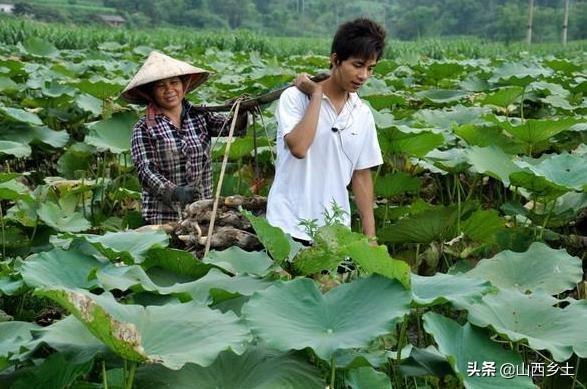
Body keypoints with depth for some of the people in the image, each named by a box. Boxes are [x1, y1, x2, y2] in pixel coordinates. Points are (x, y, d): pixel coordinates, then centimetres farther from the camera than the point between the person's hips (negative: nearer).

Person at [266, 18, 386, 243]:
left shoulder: (363, 115, 7)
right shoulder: (295, 98, -7)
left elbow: (361, 175, 11)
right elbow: (299, 147, -24)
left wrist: (370, 234, 8)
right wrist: (316, 94, -15)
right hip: (289, 228, -4)